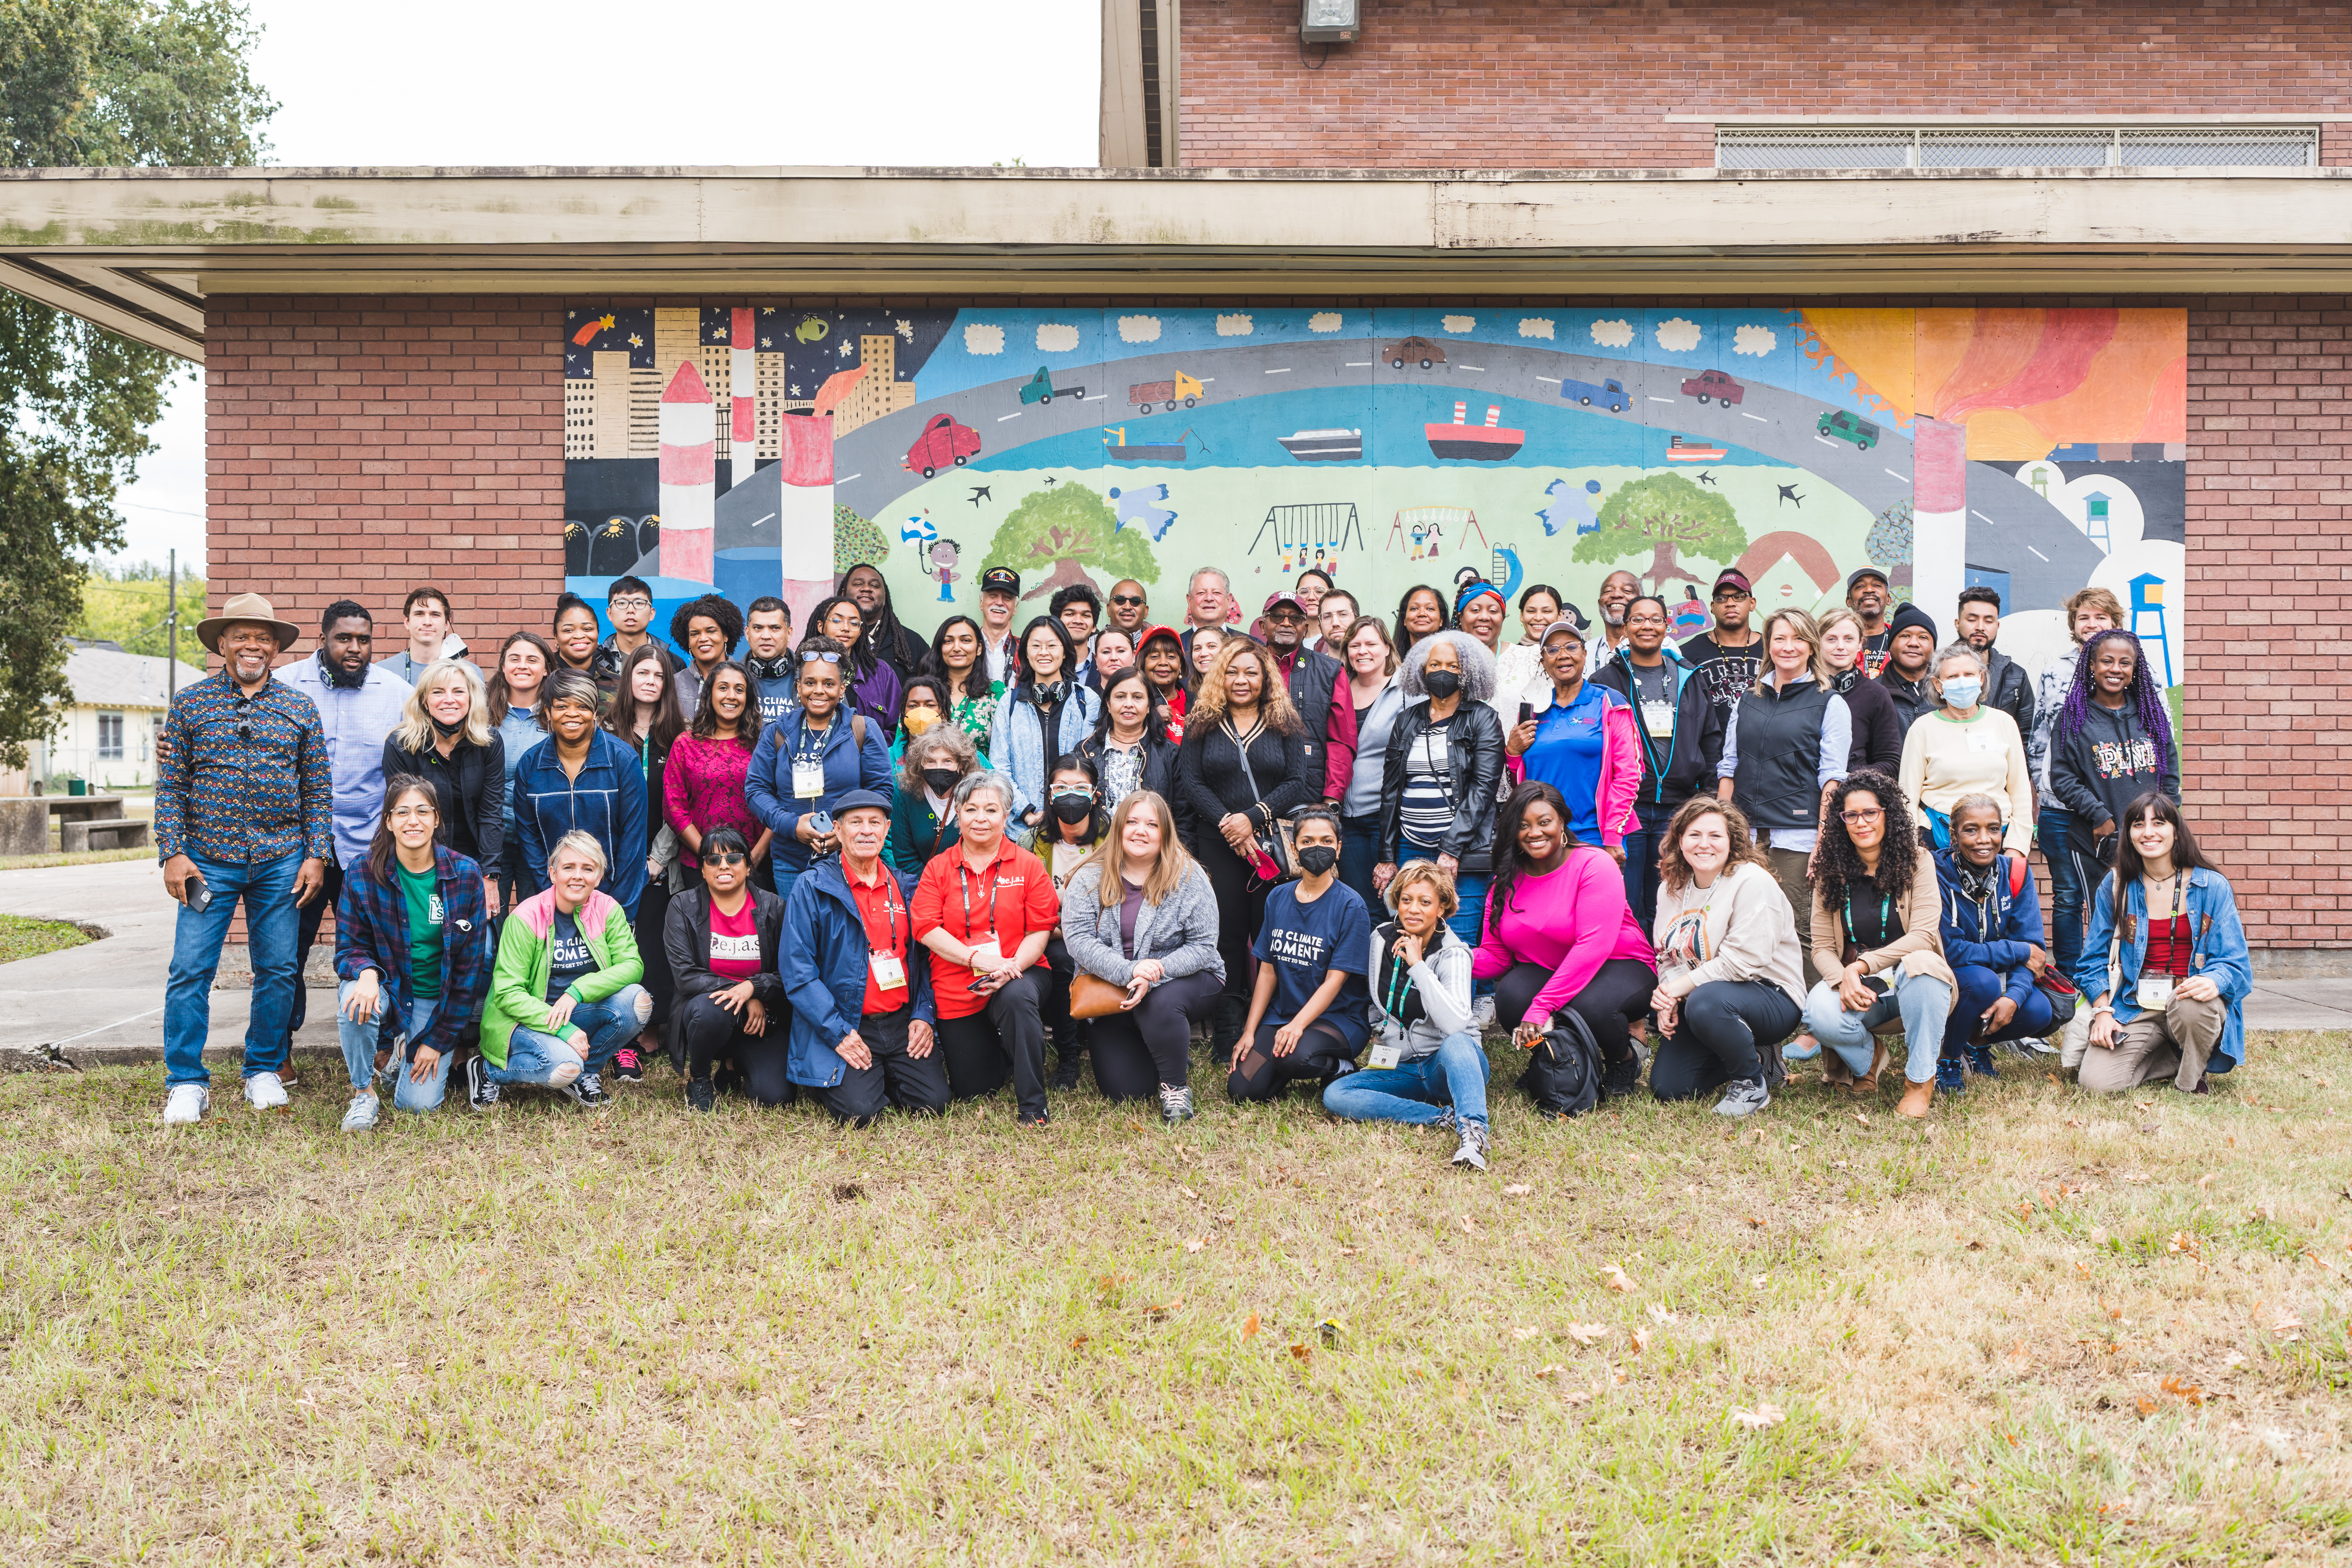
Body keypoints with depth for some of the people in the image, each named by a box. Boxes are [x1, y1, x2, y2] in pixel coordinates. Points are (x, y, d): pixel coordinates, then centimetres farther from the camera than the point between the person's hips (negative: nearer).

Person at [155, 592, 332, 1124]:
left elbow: (318, 788, 9)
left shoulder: (300, 708, 9)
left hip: (282, 862, 2)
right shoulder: (189, 704, 5)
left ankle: (265, 1072, 20)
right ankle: (187, 1084, 6)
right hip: (208, 860, -1)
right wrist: (172, 854, -5)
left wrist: (316, 855, 1)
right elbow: (170, 785, 3)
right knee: (191, 970, -5)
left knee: (278, 971, 5)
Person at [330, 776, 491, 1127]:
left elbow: (469, 966, -7)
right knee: (355, 1001, -35)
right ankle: (363, 1092, -9)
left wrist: (438, 1040, -8)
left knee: (418, 1103, -13)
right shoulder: (363, 873, -9)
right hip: (387, 990, 0)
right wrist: (366, 972, -31)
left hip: (438, 1002, 0)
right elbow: (349, 946, -4)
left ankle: (410, 1054, 23)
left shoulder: (466, 874, -11)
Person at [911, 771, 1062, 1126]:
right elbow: (926, 929, -6)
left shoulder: (1028, 865, 2)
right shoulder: (939, 868, 4)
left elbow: (1040, 931, -3)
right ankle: (1000, 1049, 39)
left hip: (1019, 977, -2)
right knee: (971, 1090, 3)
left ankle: (1033, 1105, -23)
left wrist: (1011, 970, -22)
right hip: (957, 988, 2)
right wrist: (979, 958, -20)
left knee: (1016, 998, -39)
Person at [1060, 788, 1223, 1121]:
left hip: (1181, 980, -1)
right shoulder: (1089, 879, -4)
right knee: (1123, 1089, -10)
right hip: (1110, 993, 2)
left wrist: (1155, 975, -27)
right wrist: (1128, 971, -30)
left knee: (1160, 1003, -37)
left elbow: (1202, 946, -11)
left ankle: (1177, 1084, -9)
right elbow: (1079, 938, -15)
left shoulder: (1188, 877, -7)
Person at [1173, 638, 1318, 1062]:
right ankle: (1225, 1040, 4)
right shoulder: (1202, 725, 10)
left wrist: (1253, 818, -13)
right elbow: (1189, 782, 2)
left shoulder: (1285, 726, 8)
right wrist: (1227, 822, -12)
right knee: (1227, 935, -1)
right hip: (1218, 847, 0)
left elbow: (1300, 783, -1)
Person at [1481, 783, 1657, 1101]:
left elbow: (1592, 946, -27)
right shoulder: (1507, 881, 2)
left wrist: (1541, 1006, -35)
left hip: (1619, 966, -4)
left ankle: (1624, 1061, 0)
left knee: (1588, 1008, -38)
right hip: (1544, 971, 4)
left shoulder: (1595, 866, -17)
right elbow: (1495, 954, 1)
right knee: (1510, 999, -29)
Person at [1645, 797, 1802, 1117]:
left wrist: (1682, 986, -21)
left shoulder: (1752, 881, -16)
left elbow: (1744, 961, -25)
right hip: (1698, 1000, 8)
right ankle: (1753, 1058, 19)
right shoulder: (1671, 889, 7)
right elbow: (1668, 958, 12)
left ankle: (1753, 1083, -12)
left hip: (1770, 997, -7)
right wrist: (1667, 999, -8)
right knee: (1666, 1086, -3)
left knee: (1706, 1002, -39)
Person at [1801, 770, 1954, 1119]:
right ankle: (1867, 1058, 6)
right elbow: (1822, 947, 0)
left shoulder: (1917, 862, -2)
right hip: (1857, 989, 1)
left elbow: (1923, 935, -12)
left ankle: (1921, 1080, -18)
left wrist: (1863, 965, -22)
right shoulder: (1830, 873, 4)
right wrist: (1844, 978, -22)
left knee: (1920, 962, -38)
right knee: (1819, 1014, -32)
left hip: (1911, 984, -1)